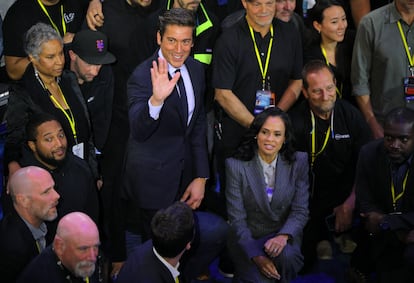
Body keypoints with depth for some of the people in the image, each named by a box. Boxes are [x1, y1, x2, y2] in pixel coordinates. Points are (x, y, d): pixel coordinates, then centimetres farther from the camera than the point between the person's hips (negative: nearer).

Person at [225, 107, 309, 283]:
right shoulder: (236, 166, -10)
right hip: (247, 238, -1)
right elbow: (237, 218, -10)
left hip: (282, 234, 1)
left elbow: (300, 211, -5)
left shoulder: (298, 162, -4)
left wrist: (284, 235, -26)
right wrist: (256, 256, -20)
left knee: (287, 255, -33)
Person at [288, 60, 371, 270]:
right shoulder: (295, 121, -9)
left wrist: (349, 205, -12)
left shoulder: (351, 116, -1)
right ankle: (321, 243, 20)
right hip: (308, 203, -2)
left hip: (344, 198, 2)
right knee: (301, 264, -12)